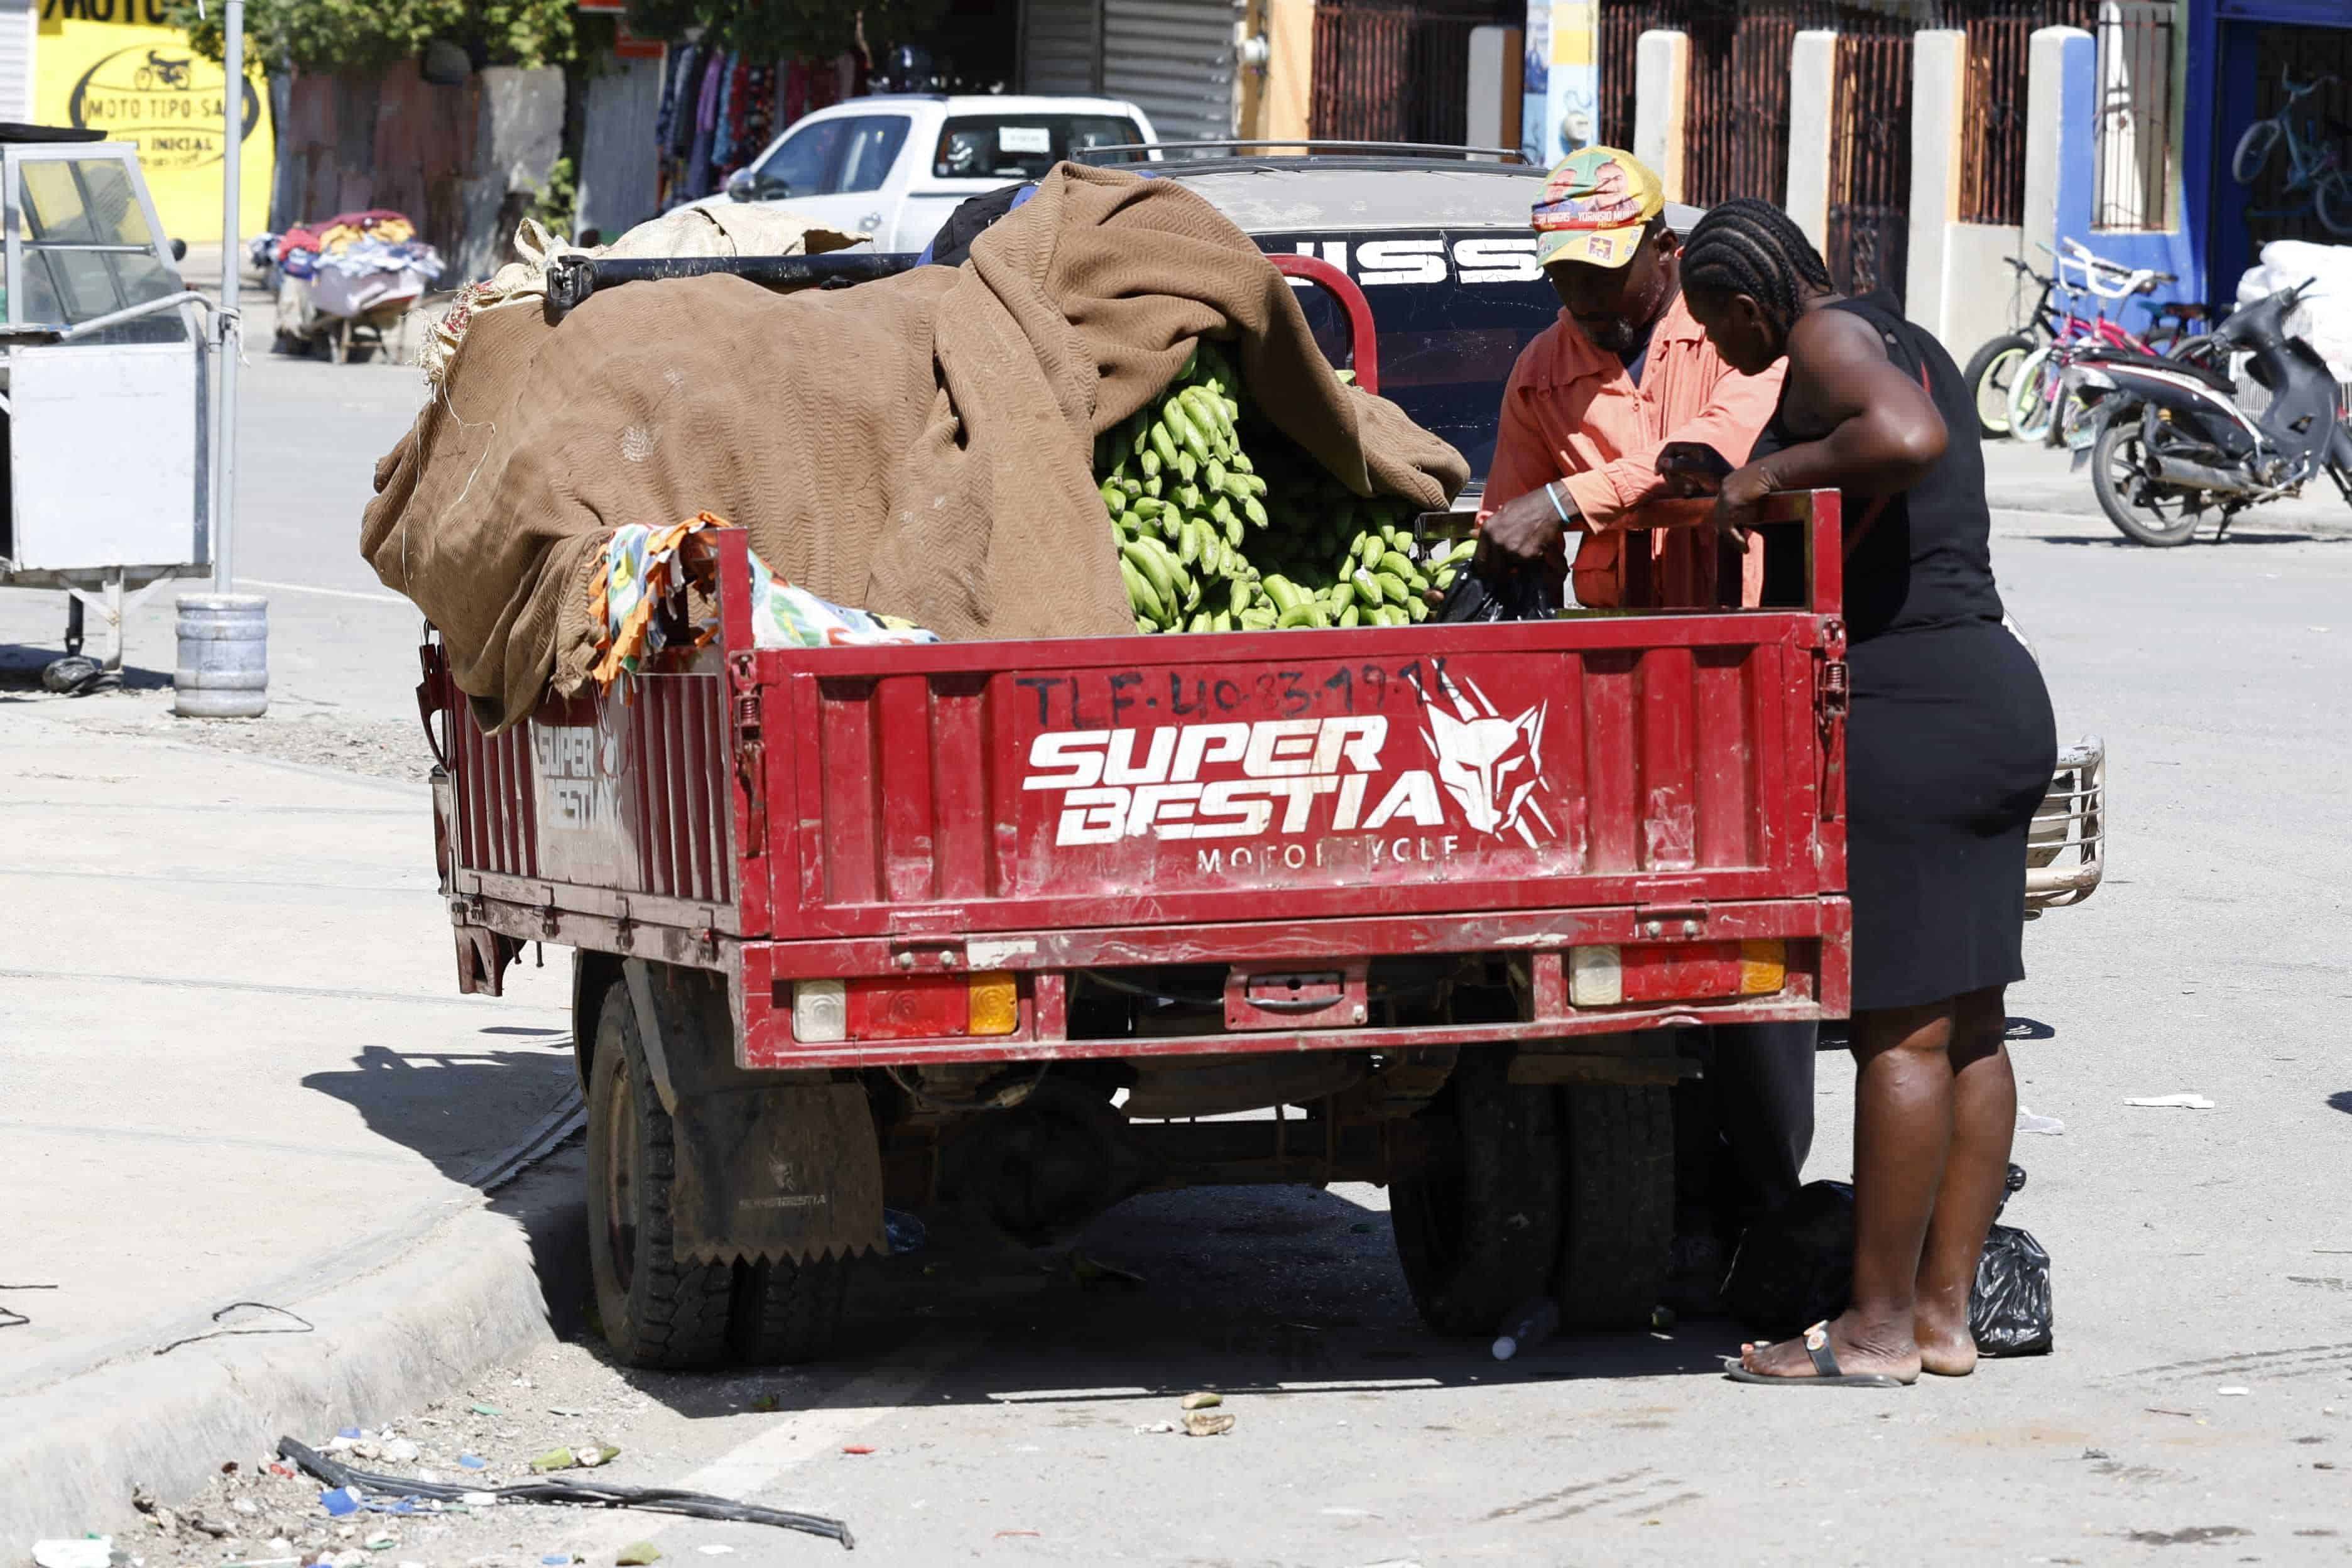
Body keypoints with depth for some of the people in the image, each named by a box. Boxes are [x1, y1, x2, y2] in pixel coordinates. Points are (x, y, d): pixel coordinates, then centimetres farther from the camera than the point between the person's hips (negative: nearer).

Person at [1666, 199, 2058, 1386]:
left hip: (1905, 707, -10)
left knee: (1900, 1030, -6)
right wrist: (1742, 493, 32)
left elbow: (1907, 438, -30)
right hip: (1997, 696, 10)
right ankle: (1944, 1311, 14)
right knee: (1967, 1025, 10)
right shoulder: (1907, 343, 20)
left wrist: (1776, 467, -17)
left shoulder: (1829, 341, -9)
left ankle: (1878, 1329, -2)